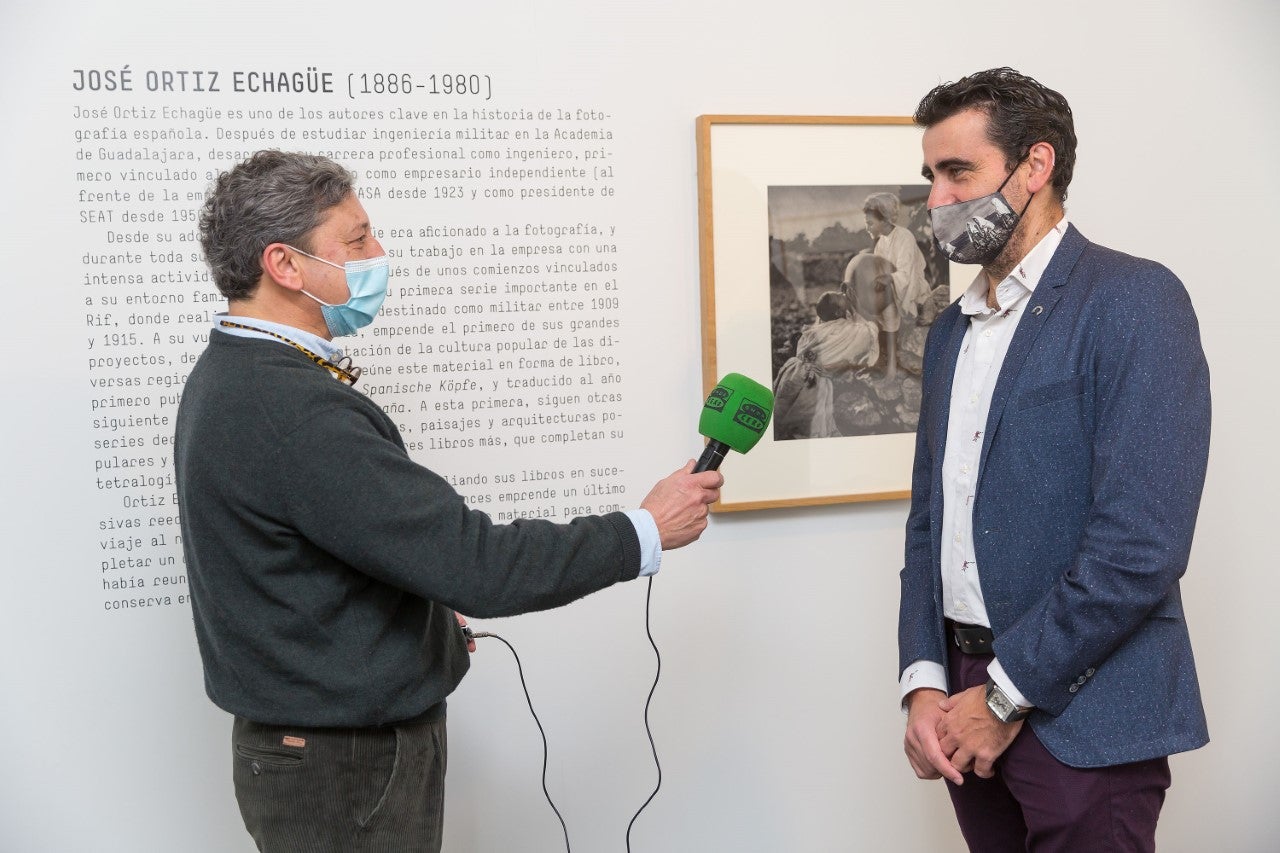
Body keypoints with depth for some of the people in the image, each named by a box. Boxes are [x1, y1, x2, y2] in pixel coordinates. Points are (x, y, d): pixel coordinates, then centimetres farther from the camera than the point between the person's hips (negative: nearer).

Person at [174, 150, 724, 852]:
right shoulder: (291, 410, -28)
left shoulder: (229, 377, 7)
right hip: (349, 772, -10)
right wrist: (645, 532, -19)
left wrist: (424, 612, 10)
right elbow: (472, 561, -30)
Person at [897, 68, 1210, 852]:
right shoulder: (952, 330, 12)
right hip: (970, 699, 6)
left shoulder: (1134, 300, -11)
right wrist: (923, 682, -1)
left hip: (1080, 718, -6)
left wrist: (1005, 696, -14)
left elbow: (1142, 545, -19)